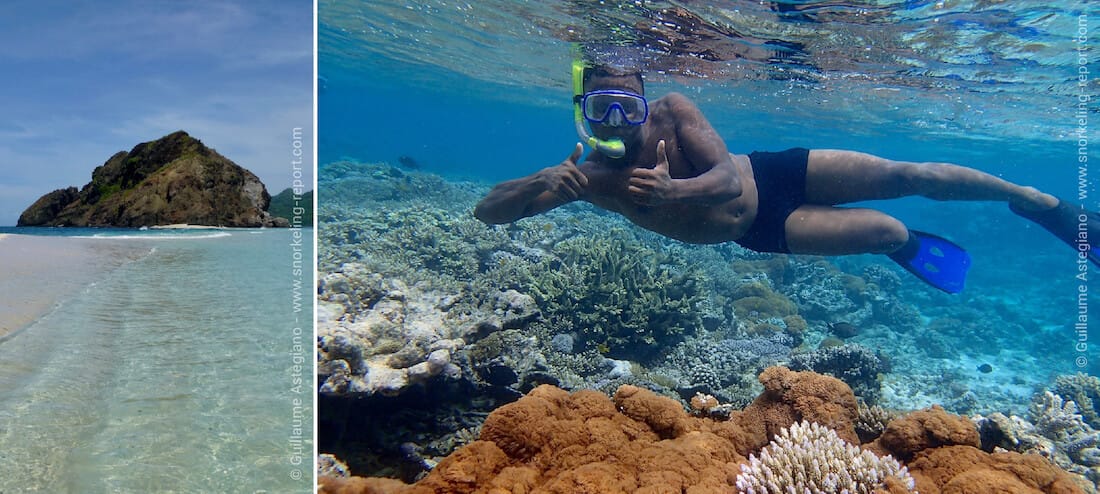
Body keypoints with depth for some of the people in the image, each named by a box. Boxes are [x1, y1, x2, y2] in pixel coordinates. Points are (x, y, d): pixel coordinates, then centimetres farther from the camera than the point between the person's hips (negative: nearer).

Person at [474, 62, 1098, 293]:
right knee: (889, 233, -10)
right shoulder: (590, 177, -19)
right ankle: (913, 246, 27)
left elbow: (728, 174, -27)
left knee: (909, 175, -5)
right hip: (763, 231, 0)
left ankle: (1036, 200, 19)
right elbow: (488, 209, -24)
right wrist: (545, 183, -46)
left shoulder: (673, 110, -20)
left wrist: (673, 190, -48)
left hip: (770, 173, 0)